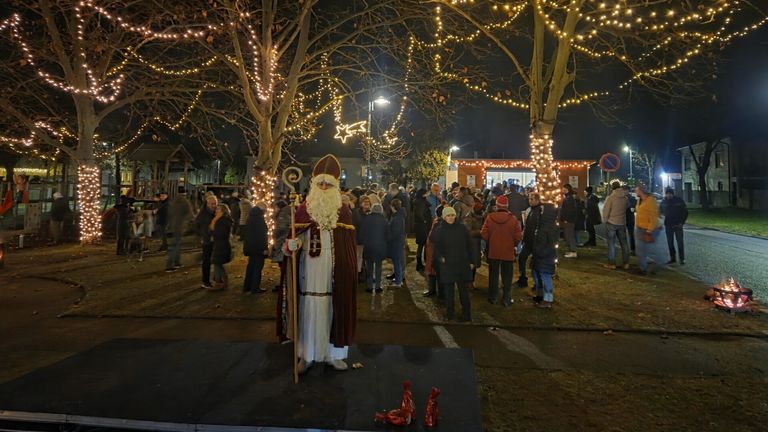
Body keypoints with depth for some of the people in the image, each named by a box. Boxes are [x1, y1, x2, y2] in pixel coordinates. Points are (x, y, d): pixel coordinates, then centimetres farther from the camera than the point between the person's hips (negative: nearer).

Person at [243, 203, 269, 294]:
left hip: (250, 247, 9)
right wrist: (265, 248, -18)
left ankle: (247, 287, 23)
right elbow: (262, 234, -20)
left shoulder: (250, 217, 10)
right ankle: (255, 288, 5)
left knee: (251, 265, 17)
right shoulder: (259, 218, -17)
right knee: (258, 266, 0)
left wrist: (247, 246, 23)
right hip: (258, 247, -9)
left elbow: (245, 232, 17)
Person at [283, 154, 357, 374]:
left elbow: (349, 244, 4)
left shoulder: (344, 211, 4)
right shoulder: (303, 209, 3)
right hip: (310, 269, -1)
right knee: (309, 308, 3)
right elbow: (297, 237, 2)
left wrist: (349, 272, -1)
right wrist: (293, 244, -21)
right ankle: (306, 354, 15)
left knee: (334, 309, 6)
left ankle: (334, 353, 20)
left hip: (335, 271, 1)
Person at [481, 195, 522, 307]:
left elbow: (484, 234, -11)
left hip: (493, 251, 1)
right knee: (507, 277, 12)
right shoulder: (513, 219, -13)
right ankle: (507, 299, 19)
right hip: (508, 252, -1)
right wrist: (513, 244, 9)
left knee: (493, 275, 16)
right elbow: (518, 236, -11)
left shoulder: (490, 217, -12)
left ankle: (493, 298, 25)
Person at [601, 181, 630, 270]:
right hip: (622, 223, 4)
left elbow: (606, 211, -11)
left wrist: (605, 220, 4)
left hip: (611, 223, -4)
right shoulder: (625, 198, -1)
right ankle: (626, 263, 16)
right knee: (624, 243, 12)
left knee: (611, 244, 3)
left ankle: (612, 263, 5)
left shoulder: (610, 197, -13)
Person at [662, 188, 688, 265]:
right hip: (668, 225, 3)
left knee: (680, 242, -2)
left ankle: (682, 259, 5)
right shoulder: (664, 201, 2)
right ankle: (672, 258, 16)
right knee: (670, 242, 7)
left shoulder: (679, 200, -7)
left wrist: (682, 222, -7)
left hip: (678, 225, -3)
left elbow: (685, 211, -1)